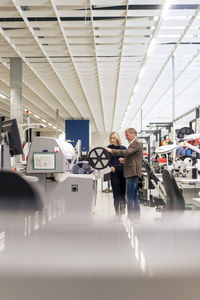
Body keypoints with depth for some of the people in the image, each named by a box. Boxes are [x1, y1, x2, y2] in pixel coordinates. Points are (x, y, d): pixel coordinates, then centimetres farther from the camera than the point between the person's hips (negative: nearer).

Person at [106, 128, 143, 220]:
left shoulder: (136, 143, -12)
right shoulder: (134, 143, 21)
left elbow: (126, 152, -25)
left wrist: (111, 150, -22)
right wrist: (125, 160, 12)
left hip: (132, 172, -11)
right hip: (133, 173, 11)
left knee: (130, 196, -9)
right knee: (134, 195, 13)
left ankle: (130, 217, -7)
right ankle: (137, 216, 19)